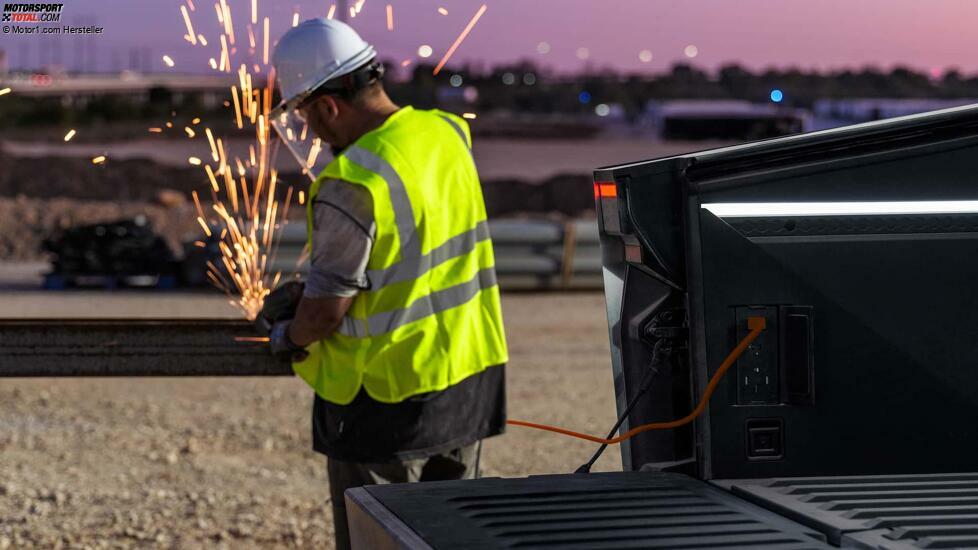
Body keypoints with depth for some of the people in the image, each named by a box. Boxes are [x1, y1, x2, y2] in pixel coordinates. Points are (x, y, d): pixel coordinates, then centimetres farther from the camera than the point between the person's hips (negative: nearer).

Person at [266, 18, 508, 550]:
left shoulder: (351, 186, -23)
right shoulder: (448, 133, 0)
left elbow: (326, 309, -18)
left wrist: (288, 339, 0)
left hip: (386, 401, -7)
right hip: (468, 384, 7)